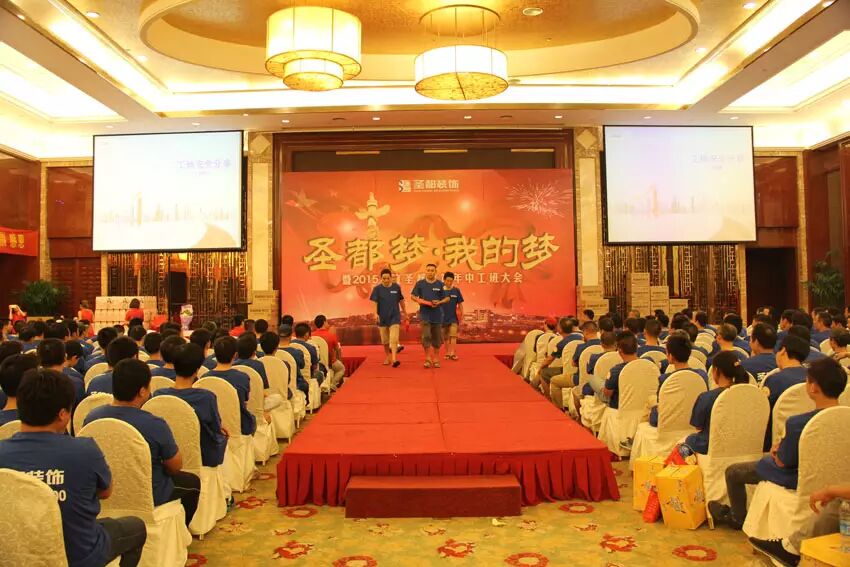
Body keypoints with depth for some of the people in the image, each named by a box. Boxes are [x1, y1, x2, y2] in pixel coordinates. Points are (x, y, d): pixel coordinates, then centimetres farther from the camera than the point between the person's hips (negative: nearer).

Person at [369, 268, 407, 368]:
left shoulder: (396, 287, 1)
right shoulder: (377, 288, -3)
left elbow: (401, 300, 13)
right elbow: (374, 302, -9)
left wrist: (404, 312, 21)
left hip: (394, 317, -1)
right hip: (382, 318, 1)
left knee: (394, 339, -15)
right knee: (385, 340, 13)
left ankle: (394, 359, -22)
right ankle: (388, 357, 32)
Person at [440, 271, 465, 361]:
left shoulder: (456, 290, -1)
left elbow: (460, 304, 4)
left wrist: (462, 316, 1)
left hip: (453, 317, -1)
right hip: (443, 317, 1)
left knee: (453, 335, -10)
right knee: (445, 337, 9)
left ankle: (453, 353, -12)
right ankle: (447, 353, 19)